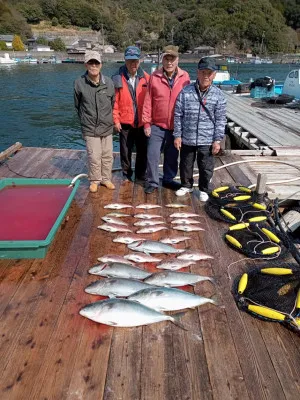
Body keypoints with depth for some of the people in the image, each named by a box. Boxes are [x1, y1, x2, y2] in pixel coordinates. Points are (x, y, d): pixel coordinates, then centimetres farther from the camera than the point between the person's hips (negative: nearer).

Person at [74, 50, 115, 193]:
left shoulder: (108, 82, -3)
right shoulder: (79, 83, -9)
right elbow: (77, 105, 6)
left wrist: (109, 119, 14)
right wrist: (85, 120, 11)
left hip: (107, 127, 3)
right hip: (90, 129, -2)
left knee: (108, 156, 12)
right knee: (94, 157, 0)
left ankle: (106, 179, 30)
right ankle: (94, 180, 20)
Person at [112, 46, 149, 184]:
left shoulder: (146, 78, 0)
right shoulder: (118, 78, -4)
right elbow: (114, 101, -4)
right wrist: (116, 120, -6)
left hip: (142, 122, 1)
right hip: (125, 122, -1)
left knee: (142, 152, 8)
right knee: (125, 151, 10)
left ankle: (140, 177, 23)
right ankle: (126, 175, 28)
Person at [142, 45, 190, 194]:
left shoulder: (184, 77, -3)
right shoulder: (154, 77, -4)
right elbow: (148, 101, -2)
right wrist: (146, 123, -4)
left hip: (176, 126, 1)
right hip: (157, 126, -1)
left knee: (172, 156, 14)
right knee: (152, 155, 1)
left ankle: (168, 179, 31)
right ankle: (152, 182, 17)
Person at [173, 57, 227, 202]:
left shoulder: (218, 95, -4)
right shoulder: (185, 92, -5)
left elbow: (220, 120, -2)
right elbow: (178, 115, -1)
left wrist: (217, 140, -5)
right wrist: (177, 135, -2)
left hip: (207, 141, -1)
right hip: (187, 139, 1)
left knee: (206, 168, 8)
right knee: (185, 165, 16)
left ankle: (204, 190, 30)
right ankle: (186, 185, 39)